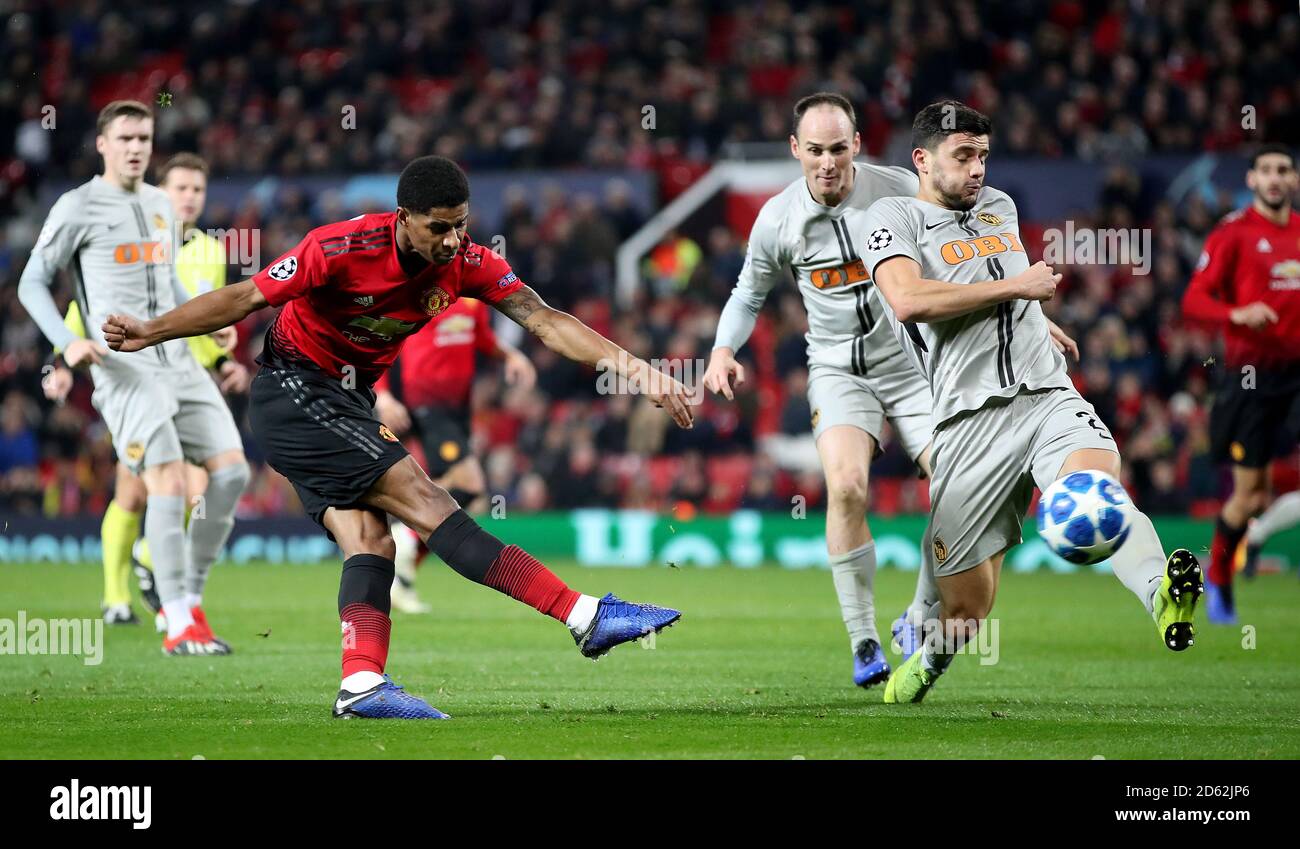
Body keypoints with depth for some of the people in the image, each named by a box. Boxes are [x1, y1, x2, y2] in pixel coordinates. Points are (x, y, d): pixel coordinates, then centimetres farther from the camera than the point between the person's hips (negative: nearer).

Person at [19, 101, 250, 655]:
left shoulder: (160, 205, 18)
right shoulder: (78, 208, -1)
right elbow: (32, 283, 1)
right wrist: (66, 342, -15)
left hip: (179, 360, 7)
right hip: (124, 368, -7)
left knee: (231, 470, -4)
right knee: (168, 479, -18)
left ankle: (189, 597, 9)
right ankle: (179, 626, -14)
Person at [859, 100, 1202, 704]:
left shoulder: (1000, 207, 24)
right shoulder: (893, 217, 3)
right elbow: (907, 300, -17)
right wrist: (1013, 286, -10)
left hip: (1048, 398, 4)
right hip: (970, 422, -4)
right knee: (967, 608, 1)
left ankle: (1162, 596, -58)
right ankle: (927, 661, 36)